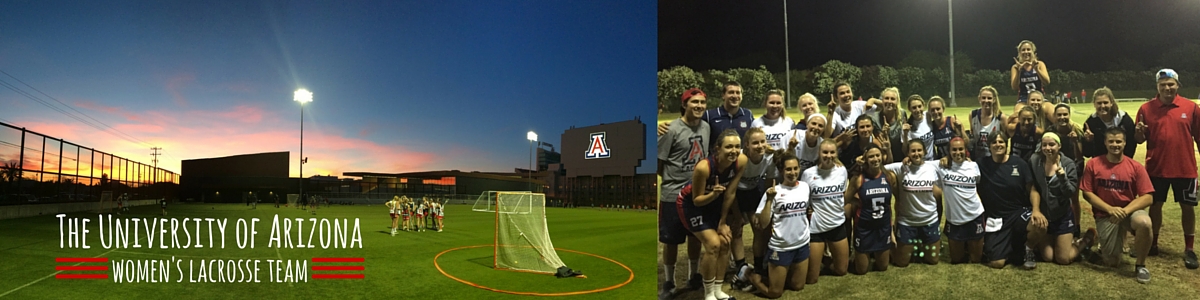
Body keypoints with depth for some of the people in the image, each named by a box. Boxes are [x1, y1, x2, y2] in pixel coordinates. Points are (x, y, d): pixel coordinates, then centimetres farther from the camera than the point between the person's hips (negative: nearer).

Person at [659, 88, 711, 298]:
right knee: (671, 240, 4)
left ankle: (693, 277, 32)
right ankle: (669, 283, 18)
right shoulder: (672, 129, -15)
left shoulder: (706, 127, 5)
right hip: (674, 195, -6)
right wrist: (673, 179, -5)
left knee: (696, 237, 16)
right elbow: (658, 162, -12)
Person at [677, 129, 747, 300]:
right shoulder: (704, 167, -37)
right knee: (713, 244, -13)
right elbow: (697, 200, -24)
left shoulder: (741, 161, -23)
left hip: (715, 203, 6)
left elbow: (730, 193, -10)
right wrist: (713, 194, -44)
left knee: (725, 242, 2)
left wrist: (722, 222, -3)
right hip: (692, 204, -6)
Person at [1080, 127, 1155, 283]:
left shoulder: (1136, 167, -6)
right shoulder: (1093, 164, -5)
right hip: (1105, 215, 0)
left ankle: (1140, 265, -12)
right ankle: (1104, 245, 35)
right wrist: (1110, 209, -17)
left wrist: (1125, 211, -23)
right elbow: (1087, 193, -5)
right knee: (1112, 262, -6)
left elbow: (1147, 197, -9)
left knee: (1144, 222, -37)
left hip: (1130, 211, 0)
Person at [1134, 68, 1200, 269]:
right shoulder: (1146, 109, -2)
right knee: (1155, 205, 11)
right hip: (1156, 168, 0)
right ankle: (1153, 244, 25)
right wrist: (1139, 132, -21)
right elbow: (1140, 140, 2)